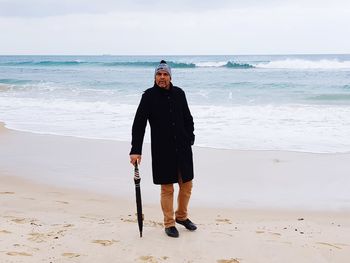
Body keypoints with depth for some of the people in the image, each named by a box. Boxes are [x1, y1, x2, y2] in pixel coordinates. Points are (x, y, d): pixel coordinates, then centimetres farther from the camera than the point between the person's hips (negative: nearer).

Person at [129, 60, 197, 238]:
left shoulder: (179, 93, 5)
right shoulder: (149, 96, -6)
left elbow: (188, 118, 16)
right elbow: (139, 124, -10)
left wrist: (190, 138, 7)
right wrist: (135, 150, -16)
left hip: (183, 148, 4)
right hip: (162, 150, -4)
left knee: (186, 185, 11)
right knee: (167, 188, 3)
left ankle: (181, 216, 33)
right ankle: (169, 223, 19)